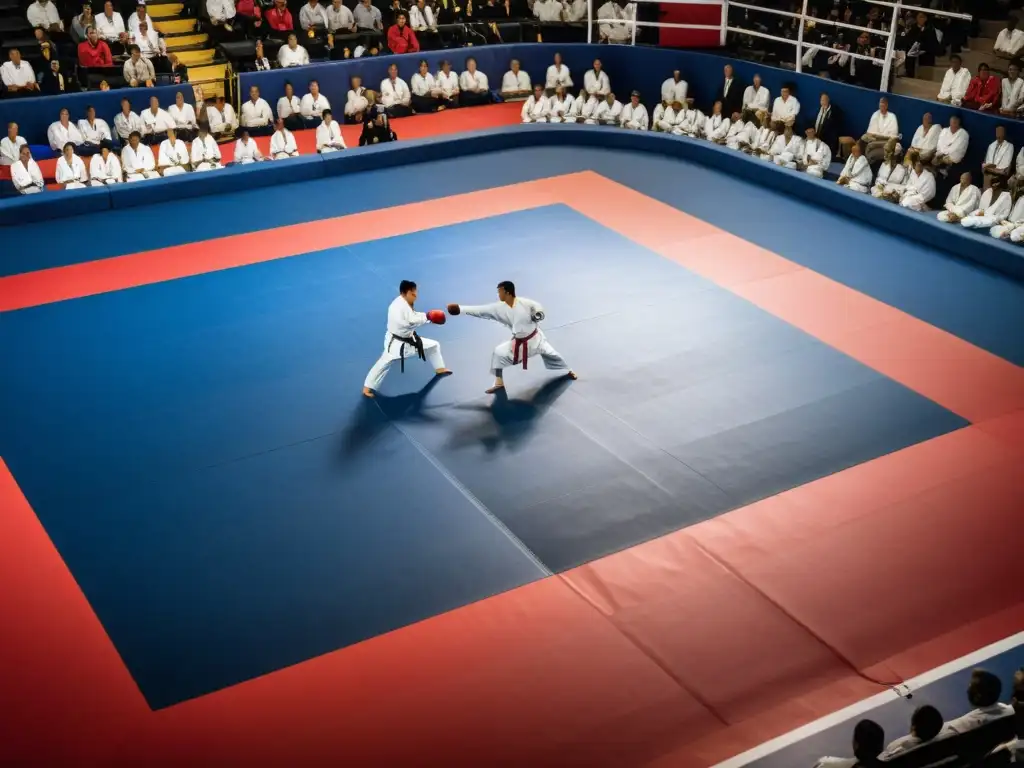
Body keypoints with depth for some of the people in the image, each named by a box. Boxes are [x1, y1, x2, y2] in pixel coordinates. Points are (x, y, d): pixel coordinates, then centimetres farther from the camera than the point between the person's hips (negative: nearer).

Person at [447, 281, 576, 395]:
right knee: (499, 353, -11)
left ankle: (568, 371, 42)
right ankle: (499, 383, 2)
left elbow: (537, 307, -9)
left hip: (535, 337, -3)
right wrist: (460, 309, -17)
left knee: (550, 353, 15)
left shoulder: (524, 302, -25)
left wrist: (538, 314, -32)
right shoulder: (499, 308, -16)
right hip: (518, 343, 3)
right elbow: (479, 310, -15)